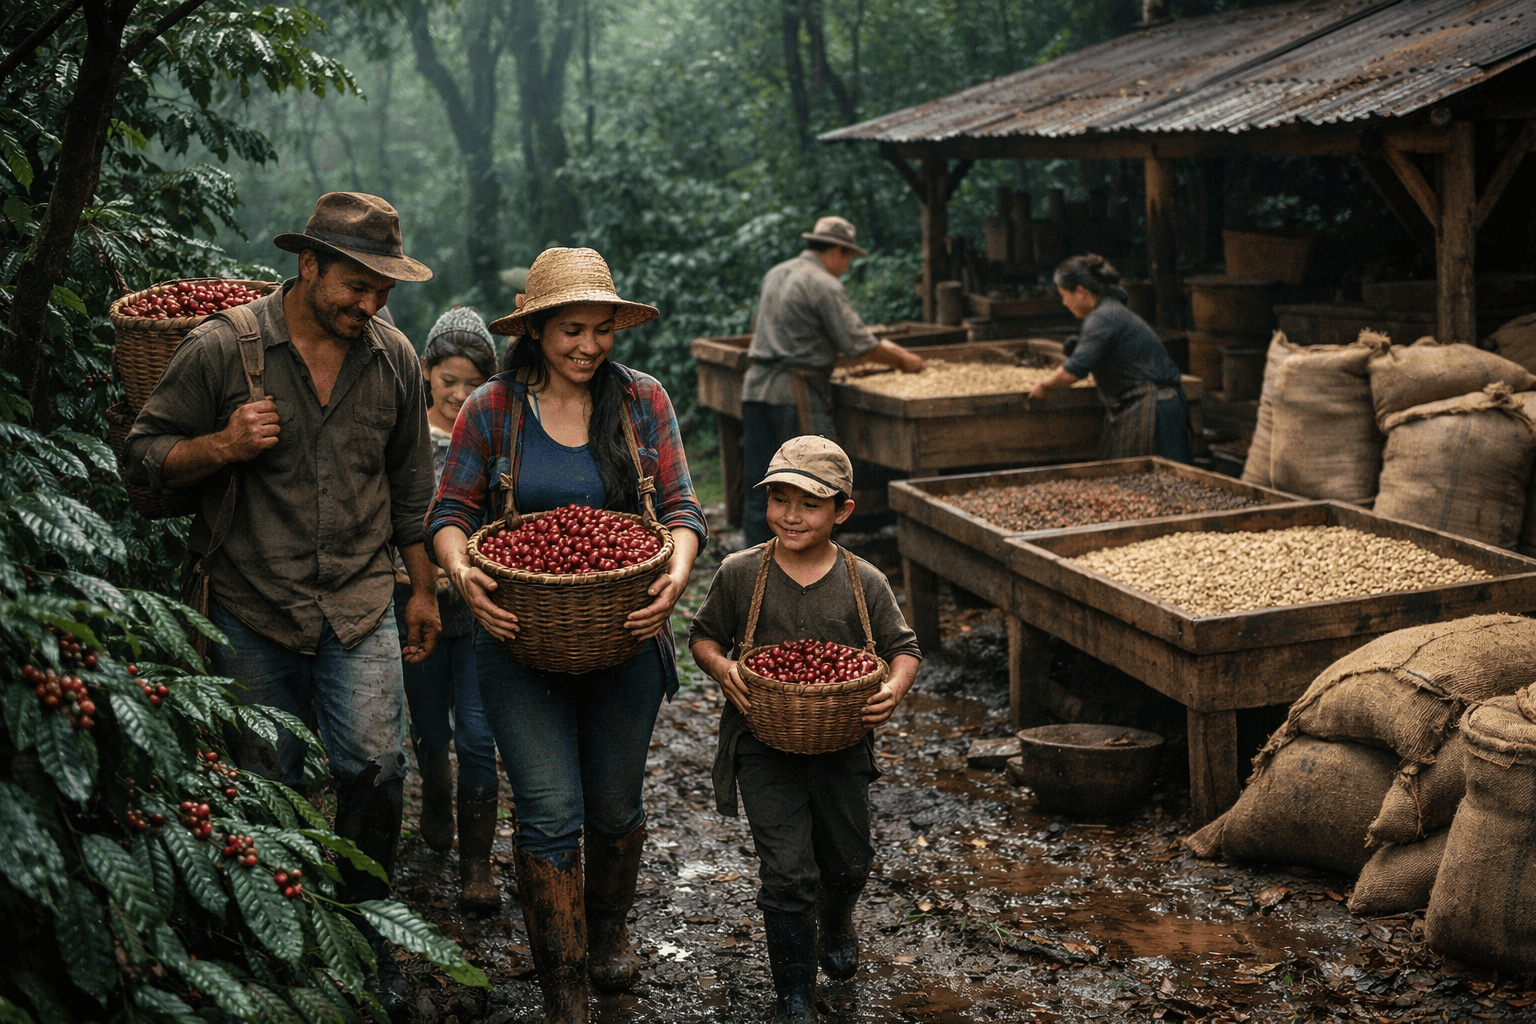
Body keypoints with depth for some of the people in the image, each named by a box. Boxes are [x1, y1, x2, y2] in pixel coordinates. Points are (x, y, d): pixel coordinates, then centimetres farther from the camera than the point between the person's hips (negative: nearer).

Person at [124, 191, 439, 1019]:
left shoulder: (393, 358, 3)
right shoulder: (221, 349, -7)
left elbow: (410, 484, 15)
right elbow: (143, 456, -1)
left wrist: (422, 587, 18)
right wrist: (222, 445, -20)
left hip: (360, 601, 2)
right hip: (253, 610, -1)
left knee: (373, 765, -10)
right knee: (270, 784, 8)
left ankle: (366, 944, 10)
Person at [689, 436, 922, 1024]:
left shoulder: (865, 584, -5)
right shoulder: (740, 574, -7)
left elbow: (903, 647, 2)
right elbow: (703, 636, 5)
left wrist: (896, 687, -18)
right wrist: (722, 669, -15)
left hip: (842, 744, 2)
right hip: (763, 742, -2)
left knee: (848, 860, 18)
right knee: (787, 871, -7)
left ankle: (836, 924, 54)